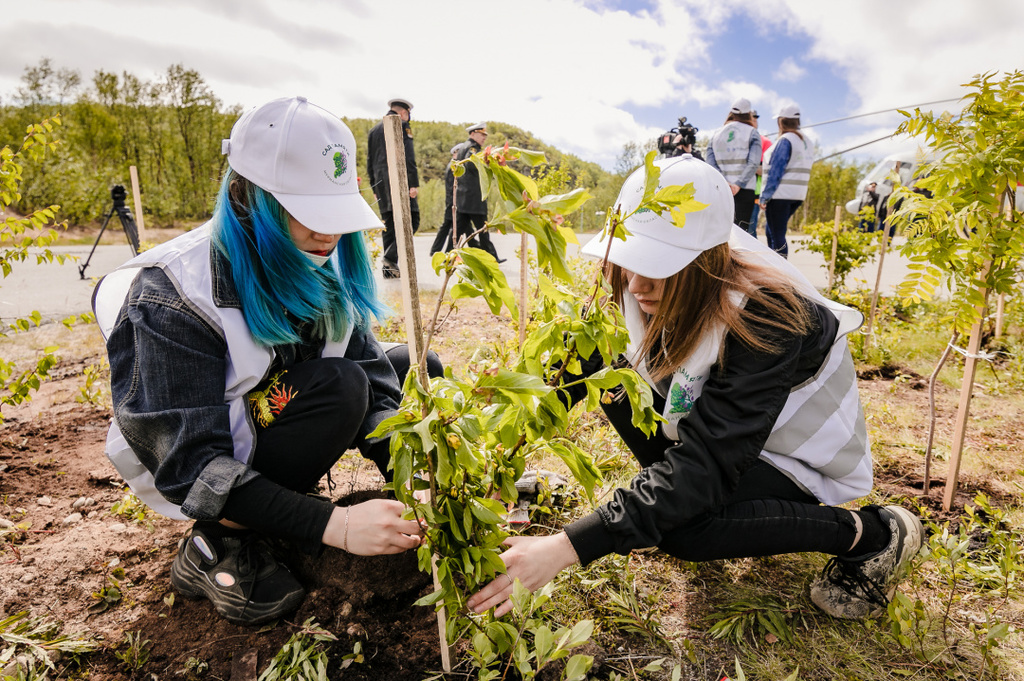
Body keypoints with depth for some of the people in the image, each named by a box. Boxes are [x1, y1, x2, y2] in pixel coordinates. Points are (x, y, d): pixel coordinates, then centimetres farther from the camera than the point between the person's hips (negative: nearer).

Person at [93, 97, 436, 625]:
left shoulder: (322, 265, -12)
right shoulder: (177, 296, -30)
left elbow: (374, 382, -12)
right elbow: (190, 464, -33)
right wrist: (336, 525, -41)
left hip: (275, 417, 7)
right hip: (178, 462, -7)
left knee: (416, 367, 0)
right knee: (338, 387, -31)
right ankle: (216, 547, -12)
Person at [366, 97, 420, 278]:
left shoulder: (374, 130, 21)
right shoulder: (402, 126, 0)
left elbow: (370, 162, 20)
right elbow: (408, 157, -12)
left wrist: (375, 188, 22)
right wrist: (414, 183, -15)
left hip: (381, 183, 7)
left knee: (389, 224, 8)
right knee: (411, 219, -6)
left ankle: (389, 269, 7)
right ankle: (391, 256, -22)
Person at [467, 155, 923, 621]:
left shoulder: (765, 321, -36)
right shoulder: (643, 291, -18)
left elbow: (706, 464, -39)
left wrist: (566, 549, -44)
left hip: (799, 458, -5)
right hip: (711, 419, 6)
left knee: (682, 528, -31)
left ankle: (873, 533, -7)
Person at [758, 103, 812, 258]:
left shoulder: (785, 140, -11)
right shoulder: (806, 142, 16)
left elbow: (776, 171, -16)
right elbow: (799, 170, 16)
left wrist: (764, 197, -15)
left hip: (780, 194, -9)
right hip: (798, 195, 9)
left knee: (777, 235, -5)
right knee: (770, 230, 20)